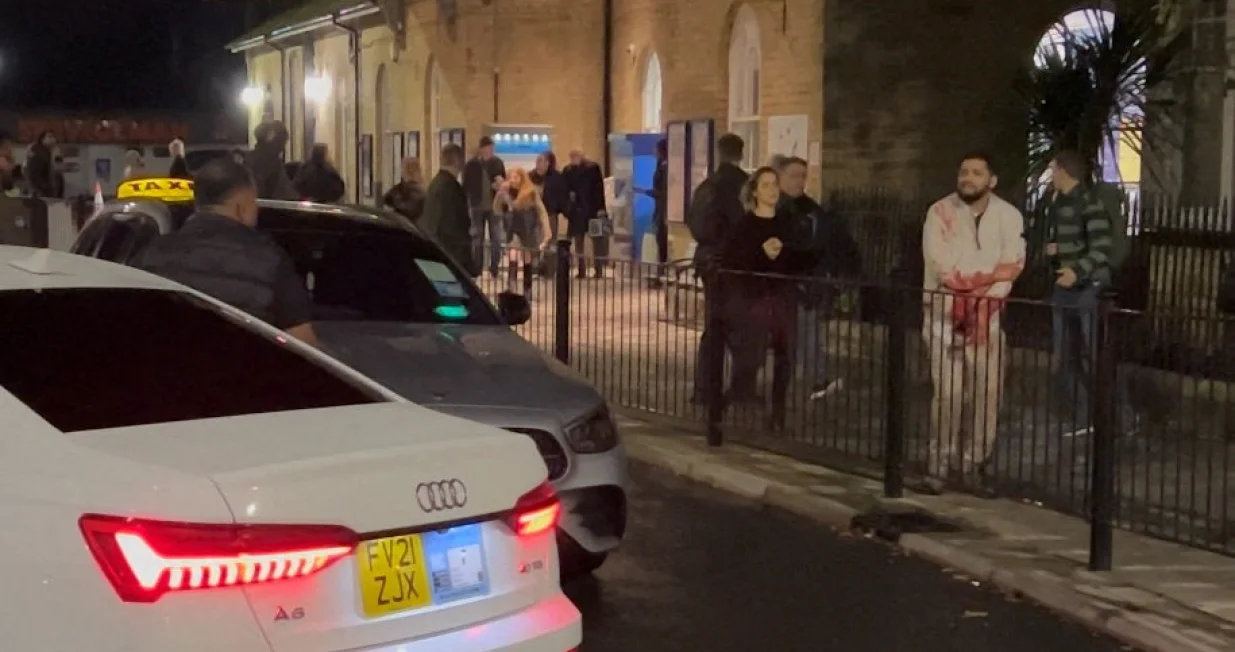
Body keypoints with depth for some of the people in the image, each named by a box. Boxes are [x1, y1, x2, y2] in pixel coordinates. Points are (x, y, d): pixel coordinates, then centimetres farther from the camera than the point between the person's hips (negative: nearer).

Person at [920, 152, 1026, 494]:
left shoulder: (1009, 216, 2)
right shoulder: (940, 212, -6)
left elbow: (1011, 266, -7)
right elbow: (943, 266, -14)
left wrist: (983, 303, -19)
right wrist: (989, 272, -10)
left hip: (989, 313, 3)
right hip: (944, 311, -3)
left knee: (987, 392, -1)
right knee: (948, 392, -9)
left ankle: (973, 465, 9)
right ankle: (939, 465, 0)